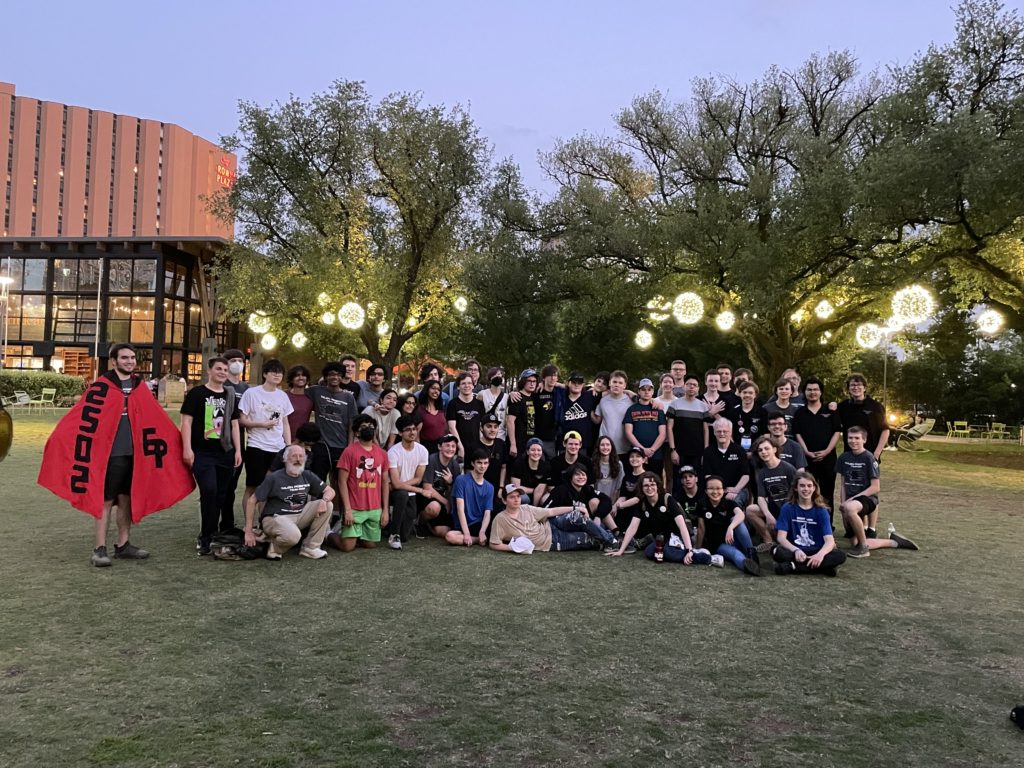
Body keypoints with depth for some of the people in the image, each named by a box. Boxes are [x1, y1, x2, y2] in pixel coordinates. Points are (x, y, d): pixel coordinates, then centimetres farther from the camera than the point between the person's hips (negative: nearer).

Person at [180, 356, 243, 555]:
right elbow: (186, 421, -4)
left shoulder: (230, 395, 14)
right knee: (209, 491, -15)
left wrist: (238, 450, 10)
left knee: (224, 495, 10)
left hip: (225, 453, 5)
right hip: (202, 453, -5)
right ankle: (206, 538, -3)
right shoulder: (197, 393, 0)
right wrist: (187, 448, -12)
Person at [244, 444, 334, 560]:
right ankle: (275, 548, -2)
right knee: (293, 536, -38)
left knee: (327, 505, -13)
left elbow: (330, 491, 8)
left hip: (298, 516, 6)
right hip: (274, 517, -6)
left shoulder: (307, 476, 5)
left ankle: (310, 548, -5)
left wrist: (324, 501, -18)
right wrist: (249, 531, -8)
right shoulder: (274, 478, -9)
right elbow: (252, 501, -6)